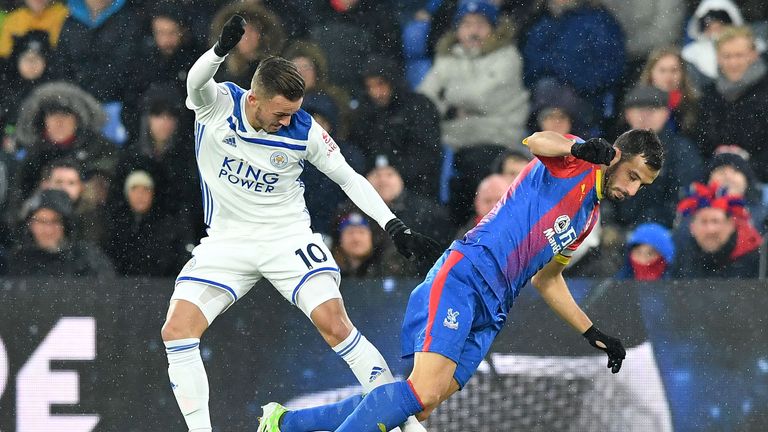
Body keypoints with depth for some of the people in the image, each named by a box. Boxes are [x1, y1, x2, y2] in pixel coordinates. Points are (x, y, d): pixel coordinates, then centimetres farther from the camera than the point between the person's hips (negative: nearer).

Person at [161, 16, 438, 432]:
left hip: (287, 237, -1)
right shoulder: (217, 103, -14)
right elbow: (196, 81, -38)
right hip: (226, 242, 2)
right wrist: (220, 49, -60)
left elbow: (349, 179, -2)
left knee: (335, 324, -18)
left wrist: (395, 227, -11)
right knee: (176, 331, -13)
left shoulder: (303, 131, -13)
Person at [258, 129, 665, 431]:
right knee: (424, 391, -26)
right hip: (464, 276, -9)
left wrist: (593, 335, 33)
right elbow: (536, 142, -23)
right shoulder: (577, 161, 0)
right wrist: (579, 149, -43)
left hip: (490, 309, 9)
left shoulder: (589, 217, 26)